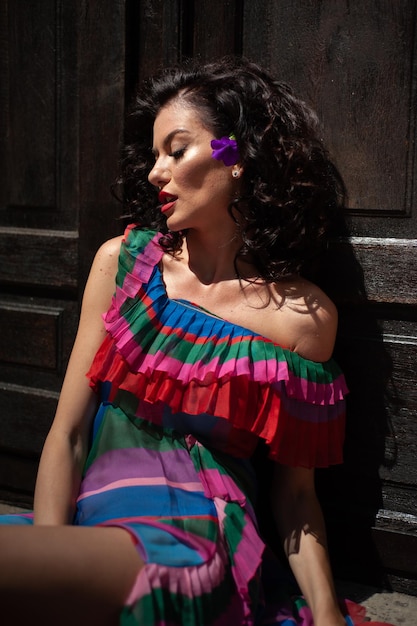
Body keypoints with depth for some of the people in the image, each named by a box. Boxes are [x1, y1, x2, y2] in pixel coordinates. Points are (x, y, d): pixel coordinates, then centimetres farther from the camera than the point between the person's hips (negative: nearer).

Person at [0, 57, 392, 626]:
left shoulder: (305, 316, 1)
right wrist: (53, 566, -10)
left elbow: (295, 491, 7)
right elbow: (68, 435, 4)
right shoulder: (124, 262, 6)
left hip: (204, 538, -2)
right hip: (93, 517, 3)